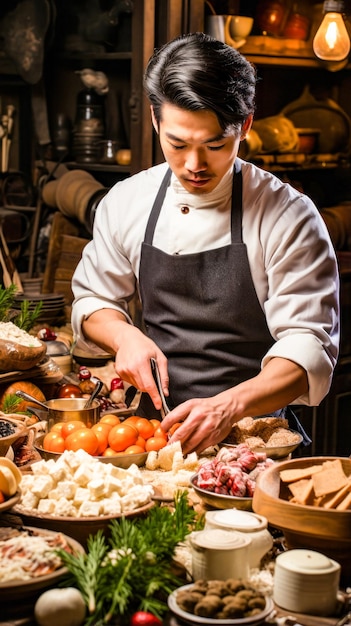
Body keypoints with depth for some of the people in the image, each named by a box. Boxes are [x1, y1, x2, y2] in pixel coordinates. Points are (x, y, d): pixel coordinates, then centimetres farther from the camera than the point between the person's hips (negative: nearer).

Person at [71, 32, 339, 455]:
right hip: (157, 419, 4)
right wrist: (124, 336, -5)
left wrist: (230, 405, -29)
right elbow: (94, 301, 18)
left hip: (253, 432, -3)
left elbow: (309, 347, -12)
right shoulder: (126, 202, 5)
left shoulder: (288, 217, -7)